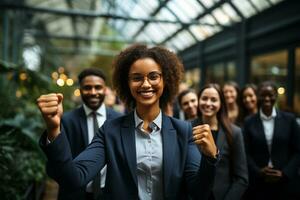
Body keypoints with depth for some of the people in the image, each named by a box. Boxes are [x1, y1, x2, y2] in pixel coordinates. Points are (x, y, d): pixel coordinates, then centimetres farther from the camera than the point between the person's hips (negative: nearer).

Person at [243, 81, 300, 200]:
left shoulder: (289, 119, 2)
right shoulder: (249, 122, 2)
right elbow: (246, 153, 1)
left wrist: (284, 173, -8)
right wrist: (258, 172, -13)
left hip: (285, 183, 0)